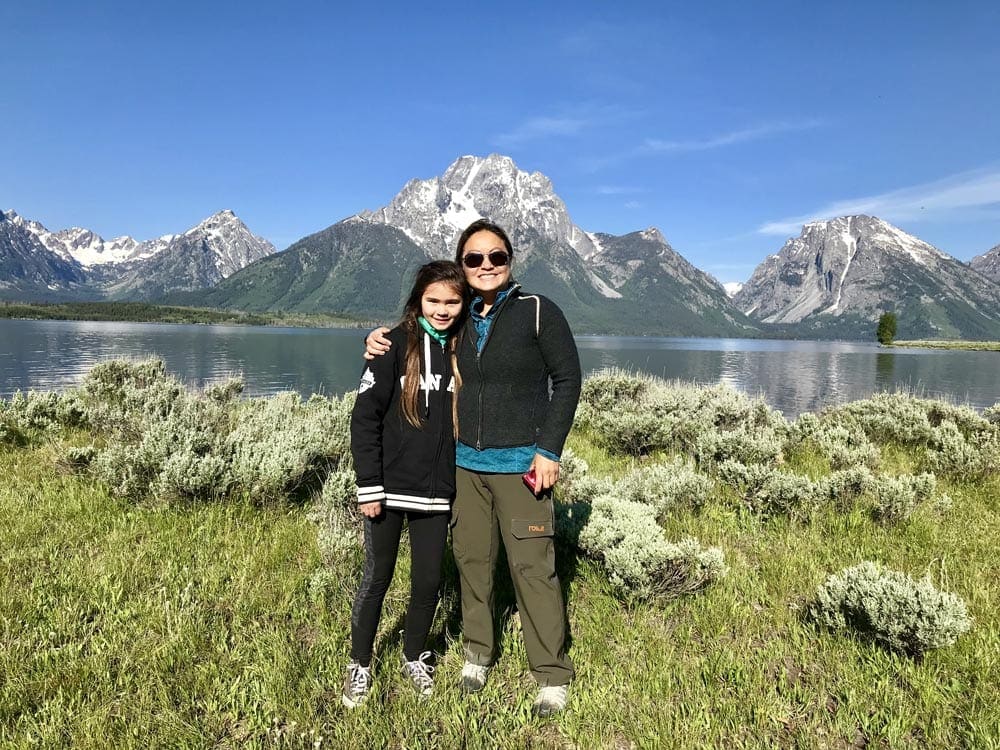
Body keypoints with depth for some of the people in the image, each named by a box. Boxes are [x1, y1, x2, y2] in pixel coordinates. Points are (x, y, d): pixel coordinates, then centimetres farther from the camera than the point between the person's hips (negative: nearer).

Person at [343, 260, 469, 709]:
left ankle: (414, 658, 35)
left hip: (436, 492, 3)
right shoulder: (396, 343, -8)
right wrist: (369, 485, -12)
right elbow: (365, 416, -9)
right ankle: (360, 665, 29)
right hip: (389, 487, -3)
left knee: (428, 581, 11)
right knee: (376, 578, 9)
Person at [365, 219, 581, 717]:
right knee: (471, 559, 11)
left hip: (520, 464, -4)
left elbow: (568, 379, -5)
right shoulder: (458, 320, 8)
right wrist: (380, 344, 2)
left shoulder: (538, 311, -5)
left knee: (531, 567, -3)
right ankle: (477, 652, 31)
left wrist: (549, 451, -11)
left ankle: (552, 676, 12)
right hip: (465, 463, 5)